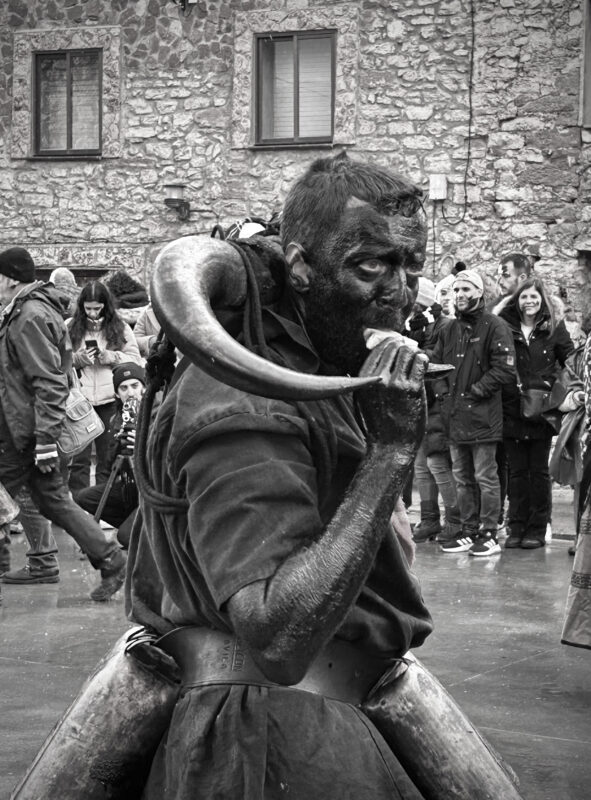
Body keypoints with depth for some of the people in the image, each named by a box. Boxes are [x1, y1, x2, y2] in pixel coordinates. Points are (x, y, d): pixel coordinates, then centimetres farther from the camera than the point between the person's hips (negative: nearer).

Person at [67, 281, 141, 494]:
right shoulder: (70, 328, 2)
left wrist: (110, 357, -12)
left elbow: (135, 358, 3)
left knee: (108, 457, 8)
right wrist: (78, 358, -14)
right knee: (79, 457, 0)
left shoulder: (120, 328, 4)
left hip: (110, 399, 1)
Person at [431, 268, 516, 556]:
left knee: (485, 477, -2)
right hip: (454, 415, 7)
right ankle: (469, 532, 20)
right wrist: (443, 391, 3)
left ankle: (488, 535, 4)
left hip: (483, 414, -7)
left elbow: (504, 368, -13)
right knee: (462, 478, 12)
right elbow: (436, 363, 19)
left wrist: (476, 391, -13)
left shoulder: (494, 327, -7)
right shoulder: (449, 330, 14)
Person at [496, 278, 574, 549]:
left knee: (539, 471, 4)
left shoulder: (554, 328, 3)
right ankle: (516, 528, 11)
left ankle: (538, 529, 10)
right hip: (512, 410, 1)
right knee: (516, 471, 5)